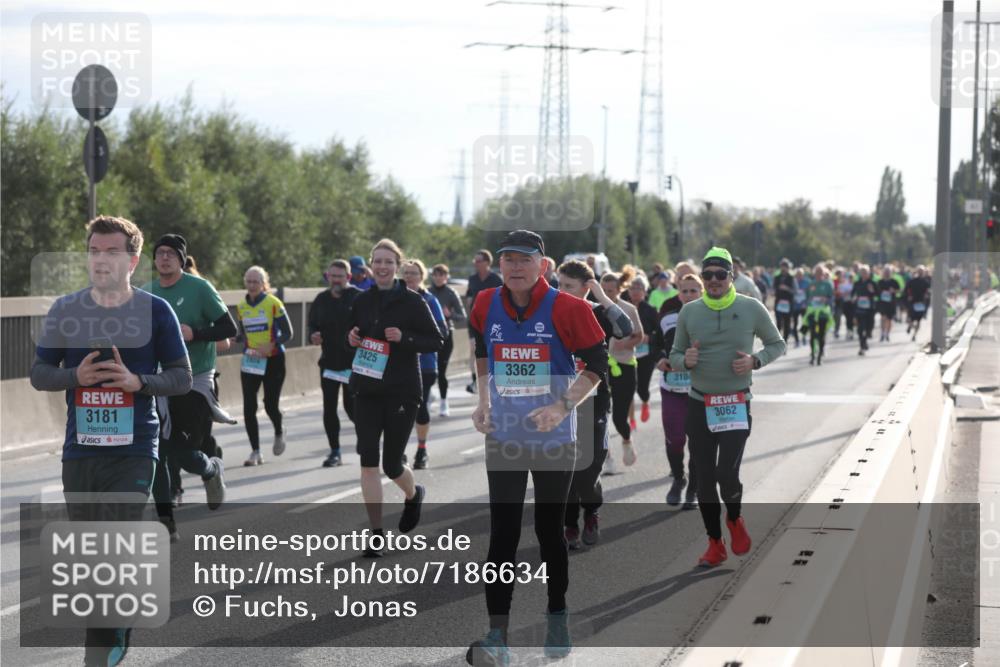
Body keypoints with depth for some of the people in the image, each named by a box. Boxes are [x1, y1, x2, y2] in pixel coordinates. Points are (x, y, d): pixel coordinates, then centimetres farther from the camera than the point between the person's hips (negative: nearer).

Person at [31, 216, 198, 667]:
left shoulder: (155, 311, -1)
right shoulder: (65, 310, 5)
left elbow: (182, 378, 2)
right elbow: (38, 373, 8)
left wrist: (138, 381, -17)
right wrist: (76, 376, -13)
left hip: (133, 451, -3)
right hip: (79, 451, 3)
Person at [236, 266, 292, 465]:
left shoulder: (274, 303, -7)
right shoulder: (241, 307, 8)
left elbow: (287, 333, -7)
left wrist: (271, 346, -21)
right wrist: (233, 339, -4)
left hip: (273, 360, -4)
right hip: (250, 361, 4)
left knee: (270, 405, -3)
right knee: (249, 407, -5)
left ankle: (279, 433, 31)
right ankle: (255, 452, 4)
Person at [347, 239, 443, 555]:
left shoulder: (412, 301, -7)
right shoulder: (362, 302, 5)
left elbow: (436, 341, -5)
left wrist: (404, 338, -20)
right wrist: (352, 338, -4)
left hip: (402, 392, -3)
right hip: (367, 391, 4)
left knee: (392, 464, 2)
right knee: (368, 459, -6)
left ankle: (413, 495, 39)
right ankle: (376, 533, 1)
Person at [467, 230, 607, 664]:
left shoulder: (566, 309, -13)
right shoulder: (485, 306, -1)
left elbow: (597, 363, -6)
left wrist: (563, 406, -17)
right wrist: (484, 402, 10)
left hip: (554, 440, -2)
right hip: (503, 438, 2)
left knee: (550, 531, 10)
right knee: (502, 535, -4)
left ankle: (557, 619, 30)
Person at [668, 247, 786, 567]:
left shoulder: (751, 308, -4)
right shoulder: (689, 311, 2)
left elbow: (777, 344, 8)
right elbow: (675, 355, 10)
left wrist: (755, 361, -12)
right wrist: (686, 361, -14)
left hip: (736, 405, -2)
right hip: (699, 405, 3)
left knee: (727, 474, -15)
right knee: (704, 478, 4)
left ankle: (735, 517, 18)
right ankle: (715, 544, 19)